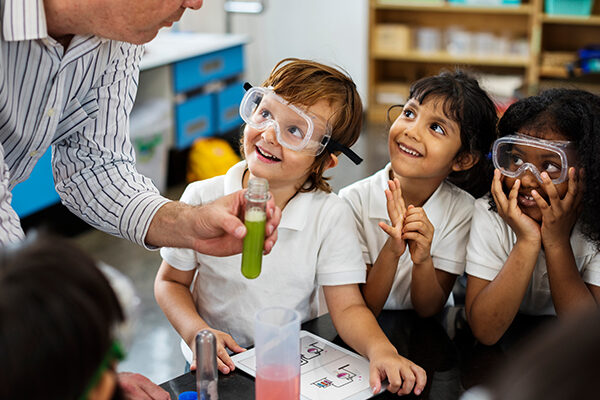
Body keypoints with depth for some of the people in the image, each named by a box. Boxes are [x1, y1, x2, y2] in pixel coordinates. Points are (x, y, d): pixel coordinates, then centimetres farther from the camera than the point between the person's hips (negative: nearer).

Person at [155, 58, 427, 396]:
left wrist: (380, 349, -29)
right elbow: (171, 281, 2)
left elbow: (347, 307, -10)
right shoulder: (202, 199, -9)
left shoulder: (330, 216, -10)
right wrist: (196, 331, -15)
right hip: (220, 366, 0)